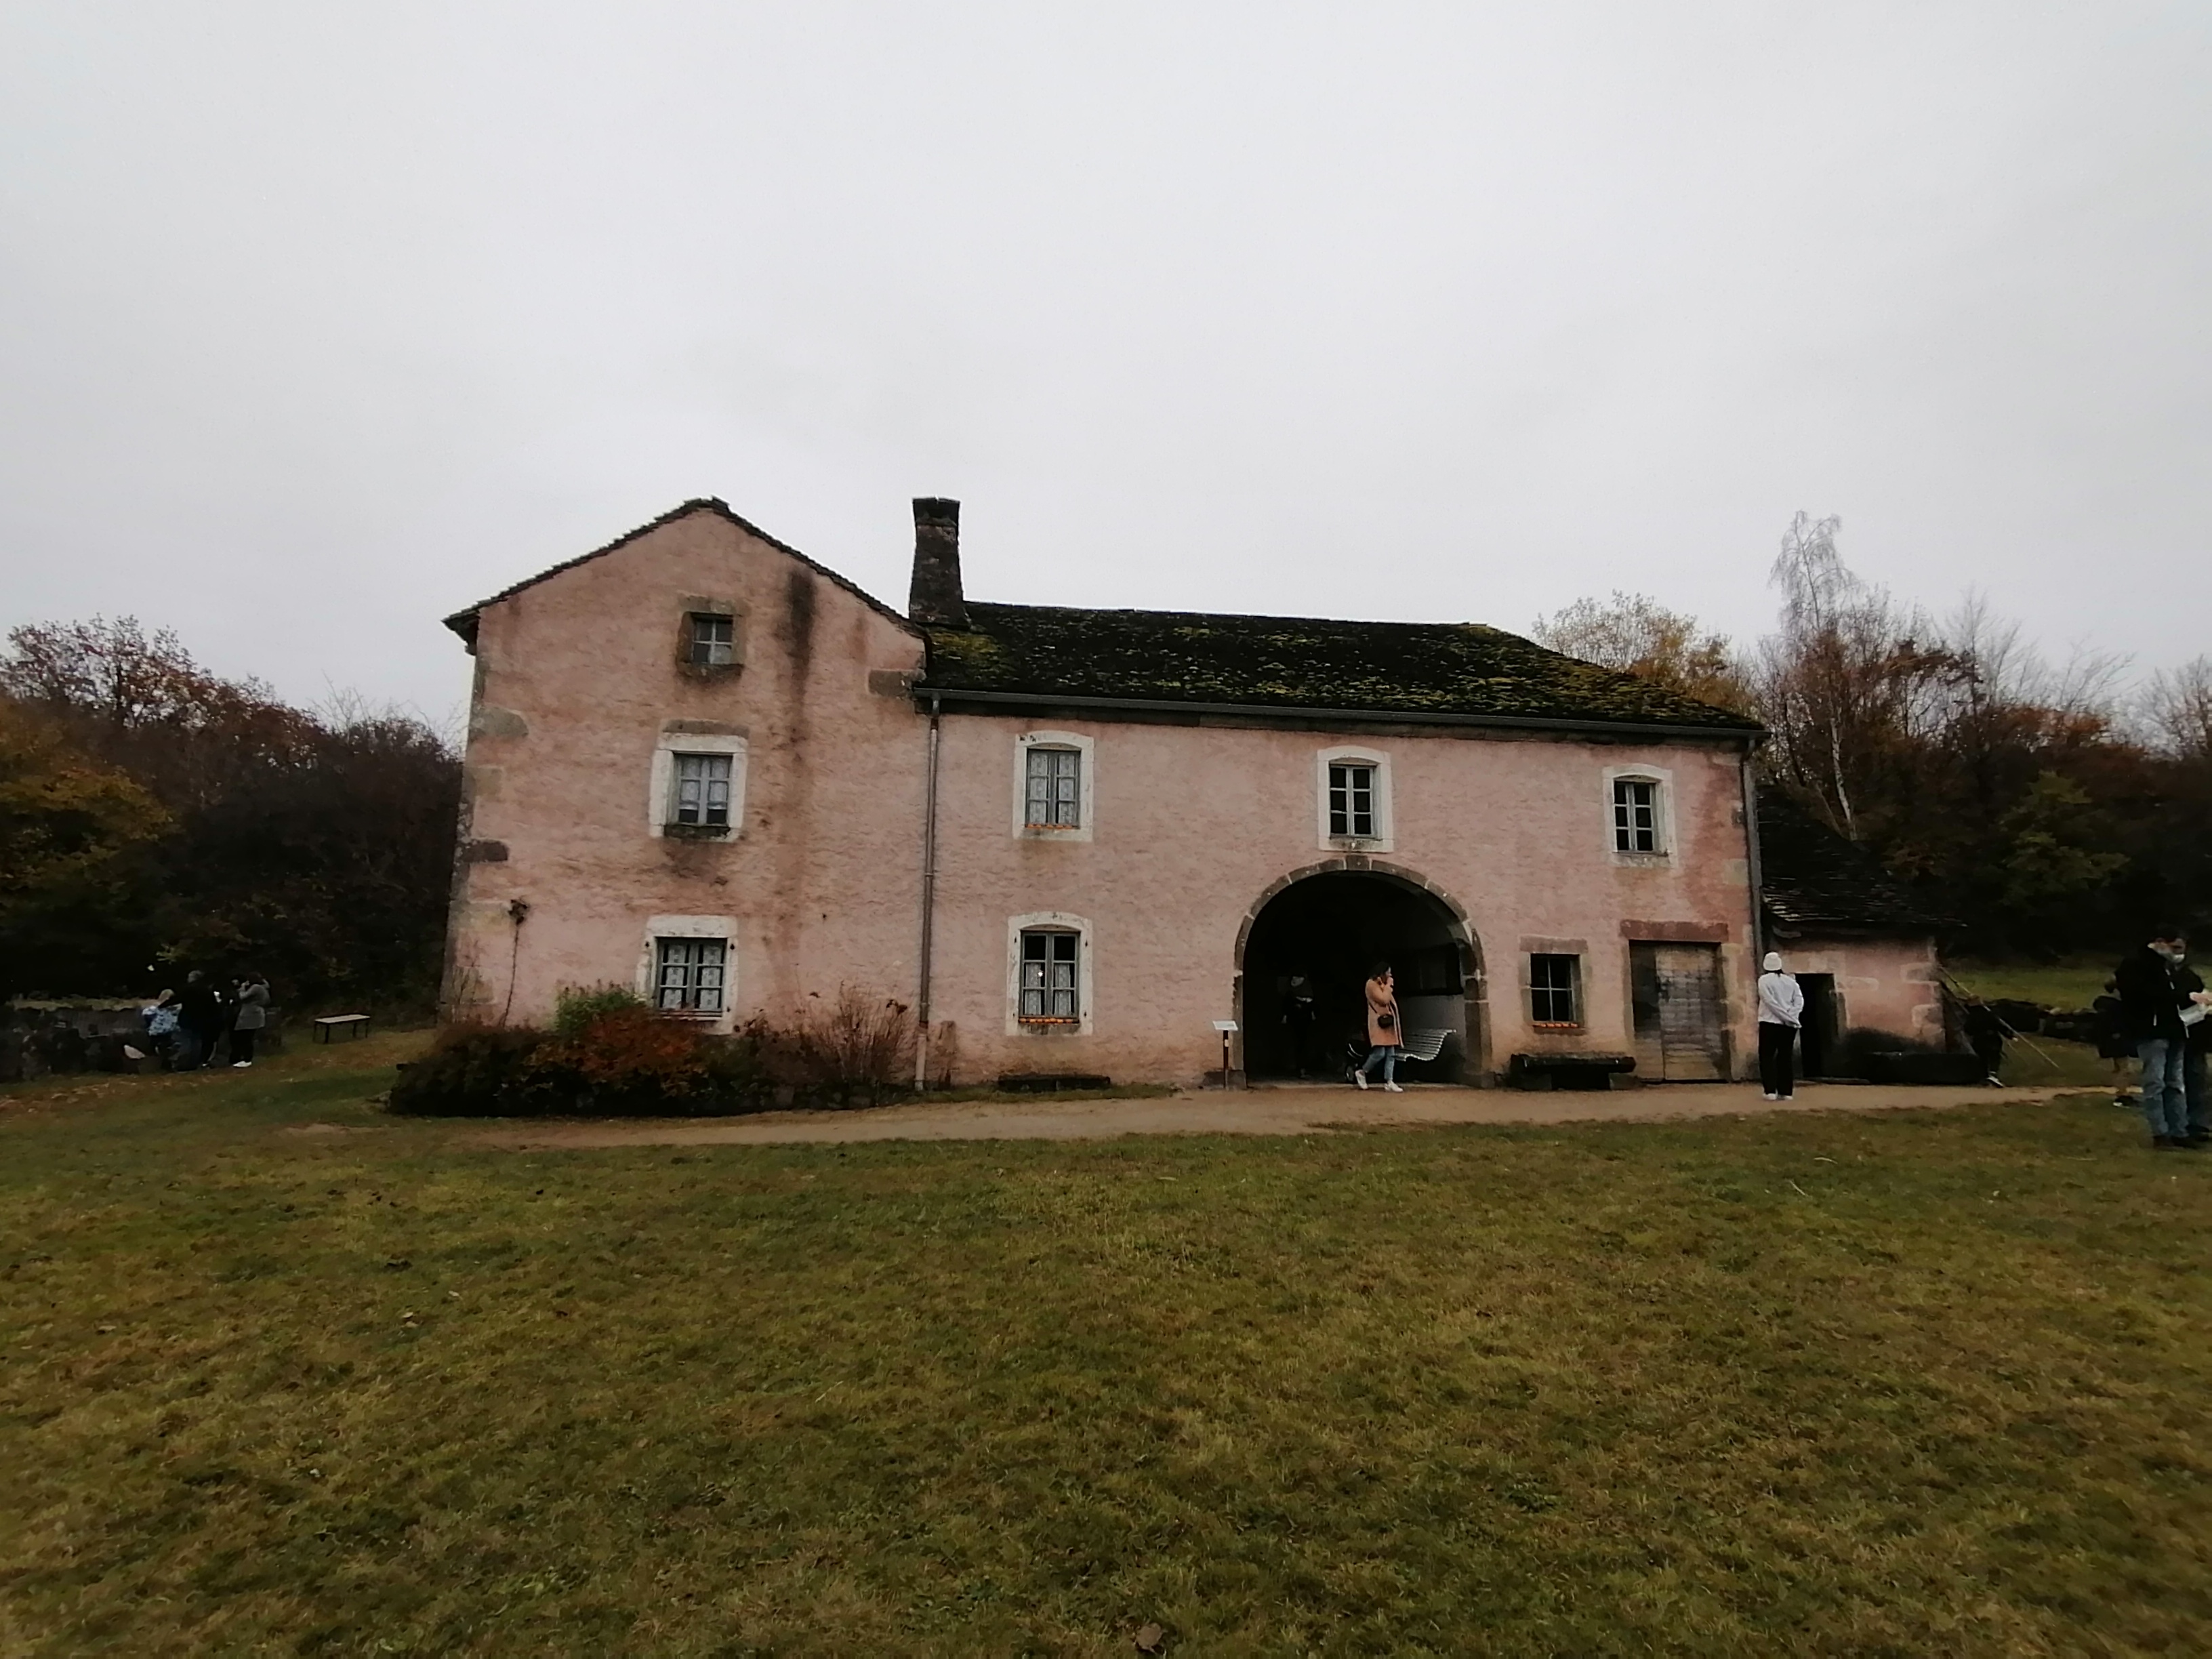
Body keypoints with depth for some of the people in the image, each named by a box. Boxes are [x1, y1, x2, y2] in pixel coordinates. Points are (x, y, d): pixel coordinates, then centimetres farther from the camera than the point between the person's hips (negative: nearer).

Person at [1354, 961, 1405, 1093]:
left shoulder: (1383, 985, 20)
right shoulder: (1372, 984, -9)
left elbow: (1389, 1001, 18)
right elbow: (1383, 1000, -19)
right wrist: (1389, 985, -10)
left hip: (1388, 1022, 10)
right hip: (1379, 1023, -10)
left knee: (1391, 1054, 2)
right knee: (1380, 1053, -15)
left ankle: (1389, 1082, 1)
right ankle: (1361, 1073, 4)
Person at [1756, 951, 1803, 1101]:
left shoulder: (1764, 980, -4)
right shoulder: (1791, 981, 9)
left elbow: (1770, 1002, -14)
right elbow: (1799, 1001, -2)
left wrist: (1788, 1018, -12)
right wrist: (1791, 1017, -10)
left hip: (1770, 1023, -4)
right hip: (1789, 1025, 4)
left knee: (1767, 1057, 1)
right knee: (1785, 1058, 10)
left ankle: (1771, 1091, -9)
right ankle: (1786, 1092, 6)